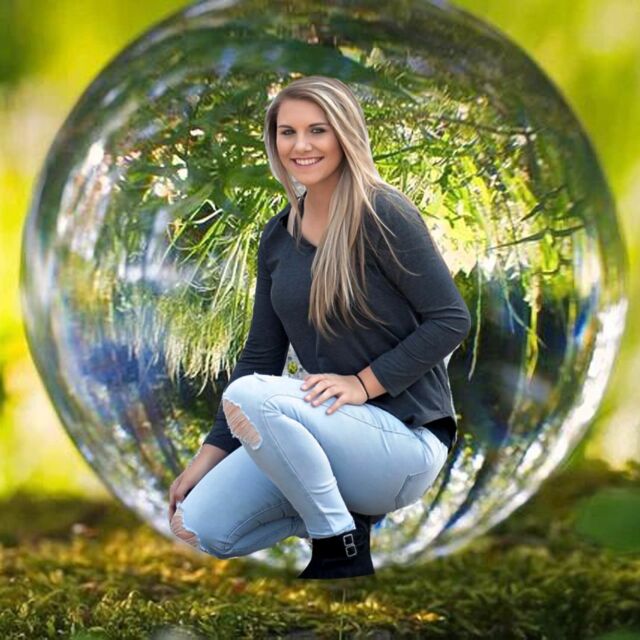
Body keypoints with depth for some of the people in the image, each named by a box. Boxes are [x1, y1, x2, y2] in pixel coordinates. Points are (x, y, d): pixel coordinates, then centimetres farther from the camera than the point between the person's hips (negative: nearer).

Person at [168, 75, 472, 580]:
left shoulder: (382, 214, -11)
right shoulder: (279, 236, 9)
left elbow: (451, 319, -13)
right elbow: (261, 355, 11)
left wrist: (364, 382, -19)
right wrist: (208, 456, 5)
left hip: (406, 439, -6)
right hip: (336, 428, 6)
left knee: (248, 398, -30)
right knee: (201, 527, -12)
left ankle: (342, 549, -13)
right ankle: (340, 507, 8)